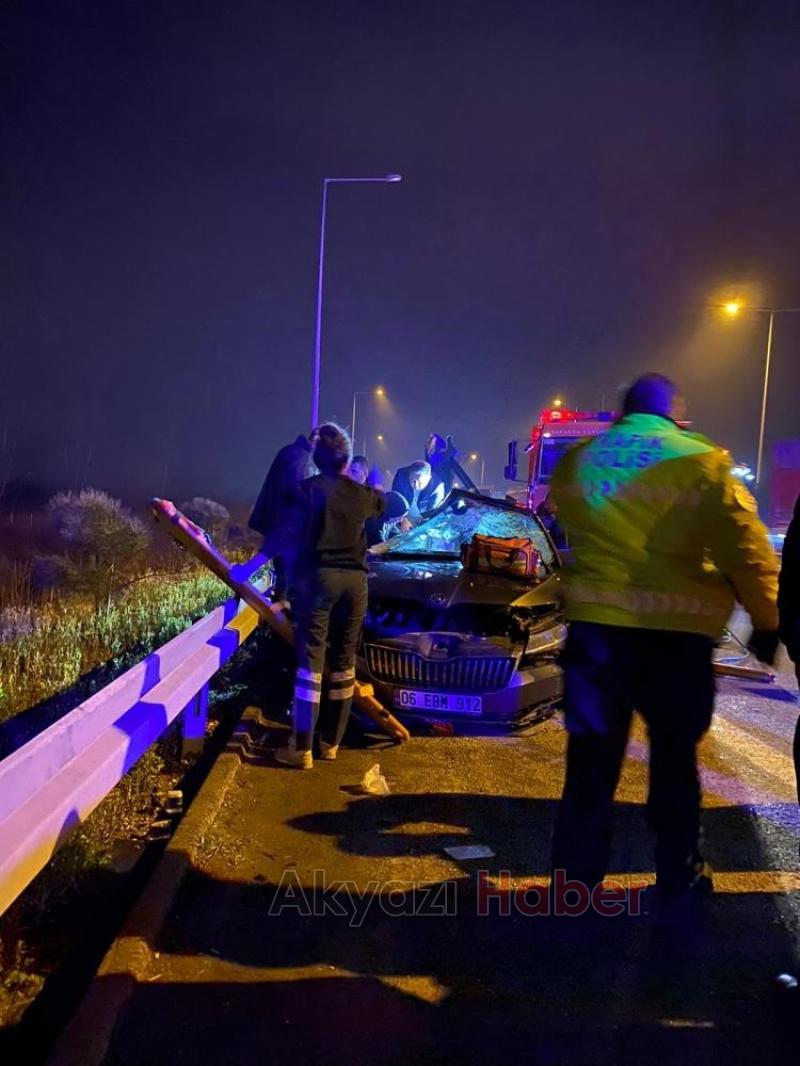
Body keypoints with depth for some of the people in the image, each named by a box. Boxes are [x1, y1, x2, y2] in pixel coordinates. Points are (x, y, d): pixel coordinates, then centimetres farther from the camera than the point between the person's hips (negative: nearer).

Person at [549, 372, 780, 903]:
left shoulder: (575, 462, 8)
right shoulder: (701, 463, -5)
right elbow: (746, 551, -5)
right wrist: (767, 620, 6)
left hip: (595, 623, 3)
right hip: (675, 630, -2)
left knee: (592, 760, 10)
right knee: (676, 758, 15)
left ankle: (577, 877, 18)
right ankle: (679, 877, 28)